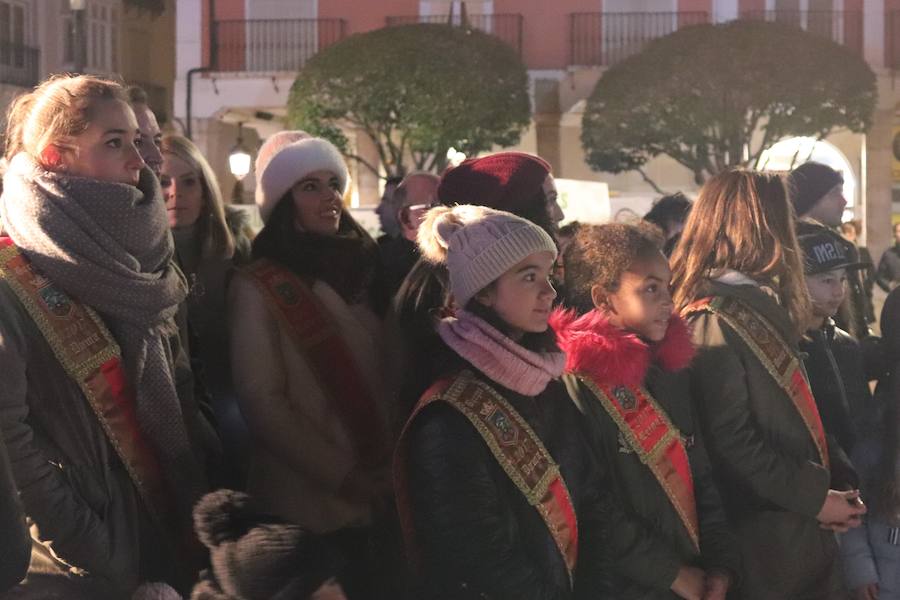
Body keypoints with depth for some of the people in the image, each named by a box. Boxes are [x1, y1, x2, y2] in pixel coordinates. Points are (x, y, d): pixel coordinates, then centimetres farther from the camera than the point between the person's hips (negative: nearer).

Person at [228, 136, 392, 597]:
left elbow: (390, 376, 13)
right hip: (310, 505, -5)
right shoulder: (259, 287, -6)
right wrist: (342, 476, -16)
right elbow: (262, 401, -12)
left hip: (378, 501, 5)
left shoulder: (361, 271, 11)